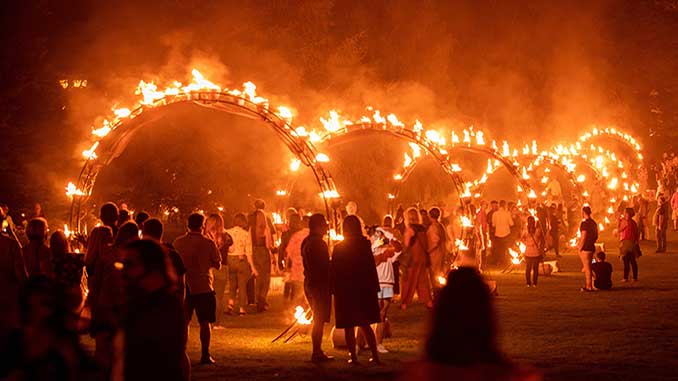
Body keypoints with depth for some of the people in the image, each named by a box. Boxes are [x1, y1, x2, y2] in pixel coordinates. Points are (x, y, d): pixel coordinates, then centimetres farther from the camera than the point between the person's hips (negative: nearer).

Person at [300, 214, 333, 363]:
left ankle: (317, 352, 21)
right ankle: (317, 353, -1)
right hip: (320, 284, -10)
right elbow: (325, 266, -20)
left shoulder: (306, 242, 12)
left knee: (317, 319, 16)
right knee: (319, 320, -4)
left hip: (309, 282, 10)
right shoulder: (319, 243, -17)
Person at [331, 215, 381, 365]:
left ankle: (353, 357, 2)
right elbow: (371, 268, -2)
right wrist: (374, 288, 4)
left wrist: (333, 289, 1)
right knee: (365, 325, 13)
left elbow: (334, 271, -6)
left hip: (344, 291, -3)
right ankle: (375, 355, 7)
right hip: (364, 290, 3)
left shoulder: (339, 248, -8)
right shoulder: (365, 245, -4)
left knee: (349, 327, 5)